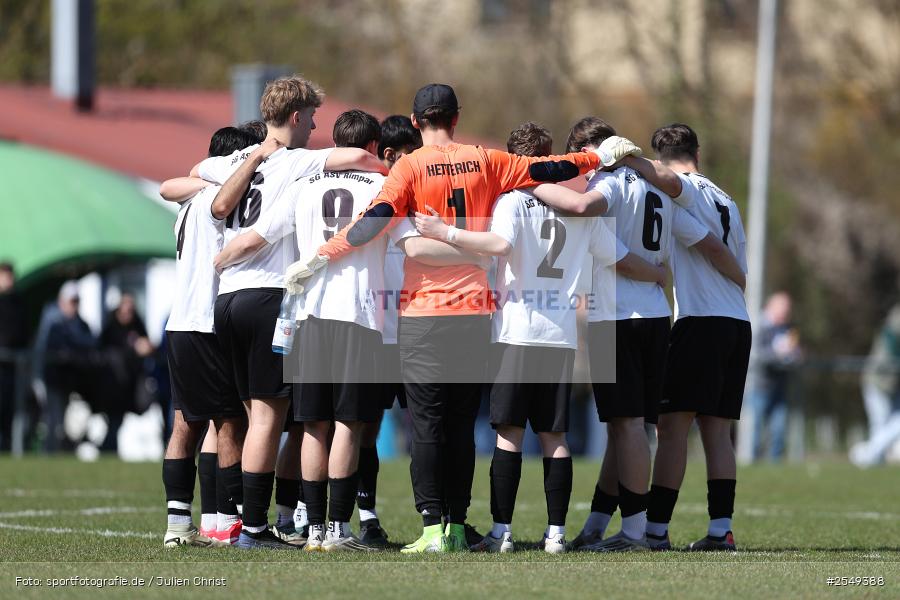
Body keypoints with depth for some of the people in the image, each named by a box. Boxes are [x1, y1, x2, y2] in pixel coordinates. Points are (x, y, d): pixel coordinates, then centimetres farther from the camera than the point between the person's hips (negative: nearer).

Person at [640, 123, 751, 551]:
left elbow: (668, 179, -27)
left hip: (701, 321, -7)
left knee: (673, 427, -8)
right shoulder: (726, 201, 21)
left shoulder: (688, 191, -2)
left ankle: (656, 529, -11)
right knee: (717, 429, 6)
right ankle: (721, 529, 0)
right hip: (738, 321, 7)